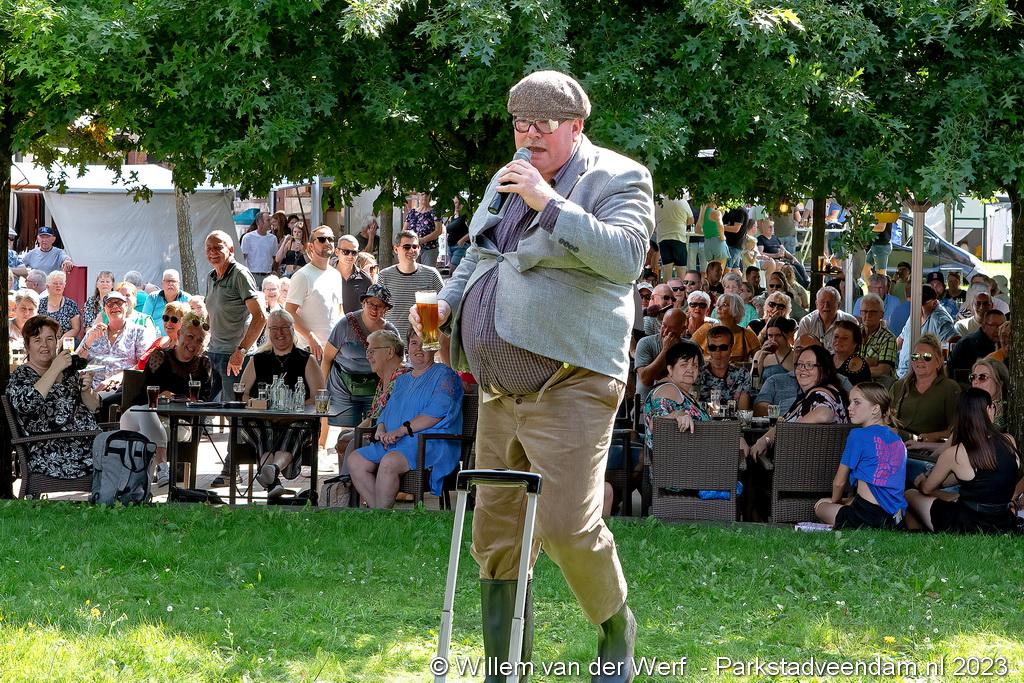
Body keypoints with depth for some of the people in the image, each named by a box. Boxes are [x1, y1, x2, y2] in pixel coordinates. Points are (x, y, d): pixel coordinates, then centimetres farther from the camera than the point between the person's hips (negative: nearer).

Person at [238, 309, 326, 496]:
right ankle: (273, 480, -58)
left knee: (294, 431, -38)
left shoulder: (307, 361, 15)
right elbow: (241, 394, 14)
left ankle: (274, 467, -70)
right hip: (262, 422, 1)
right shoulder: (257, 361, 22)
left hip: (297, 421, -1)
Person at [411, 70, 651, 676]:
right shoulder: (508, 180, 19)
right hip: (501, 392, 8)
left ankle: (616, 626, 12)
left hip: (570, 386, -8)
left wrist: (550, 204, -23)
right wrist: (445, 303, 13)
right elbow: (478, 256, 32)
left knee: (568, 525, -16)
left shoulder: (617, 179, -5)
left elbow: (626, 257, -22)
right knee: (495, 535, 7)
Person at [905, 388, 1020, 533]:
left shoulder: (954, 454, -17)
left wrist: (920, 482, 27)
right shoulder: (1009, 442, -6)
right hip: (1004, 524, 5)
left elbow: (926, 489, 1)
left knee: (910, 496, 17)